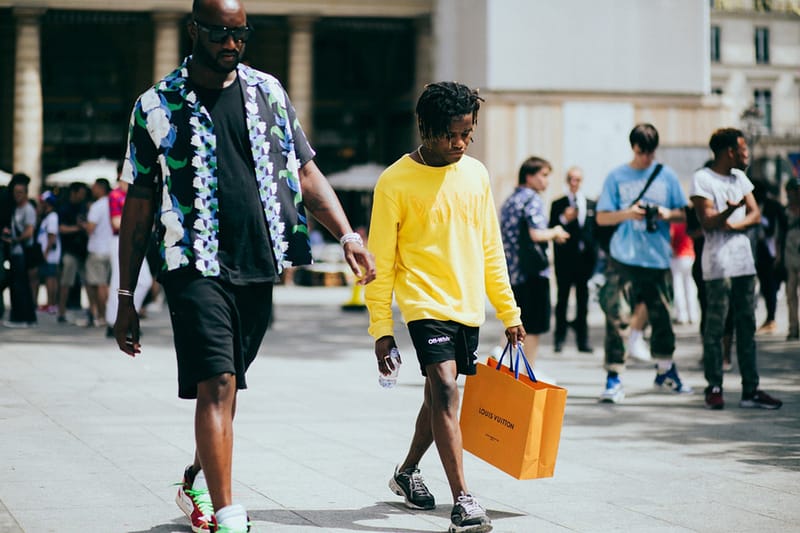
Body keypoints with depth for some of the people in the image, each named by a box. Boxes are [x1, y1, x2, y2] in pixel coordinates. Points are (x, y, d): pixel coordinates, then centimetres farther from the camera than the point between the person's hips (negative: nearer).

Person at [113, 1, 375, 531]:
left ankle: (198, 481, 37)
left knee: (226, 384, 14)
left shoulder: (268, 92, 10)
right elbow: (138, 205, 4)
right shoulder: (157, 106, 2)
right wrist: (126, 298, 2)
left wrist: (347, 234, -5)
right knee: (217, 386, -14)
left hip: (260, 267, 4)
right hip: (197, 266, -4)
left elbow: (306, 173, 12)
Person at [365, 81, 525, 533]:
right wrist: (381, 328, -7)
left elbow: (490, 250, 15)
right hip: (425, 303, -5)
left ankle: (408, 471, 38)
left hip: (467, 307, 6)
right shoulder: (396, 182, -7)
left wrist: (509, 313, 14)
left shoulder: (476, 174, 8)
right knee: (445, 391, -19)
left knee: (440, 395, 16)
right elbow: (381, 261, -4)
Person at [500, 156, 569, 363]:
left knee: (515, 322, 18)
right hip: (532, 271, -8)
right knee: (534, 325, 0)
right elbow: (536, 234, -23)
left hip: (511, 270, 8)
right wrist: (555, 232, -4)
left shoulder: (509, 201, 15)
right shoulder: (533, 199, -11)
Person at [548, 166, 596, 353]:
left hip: (585, 258, 2)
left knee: (583, 300, 6)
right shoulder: (558, 205, 4)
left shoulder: (591, 205, 11)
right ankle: (559, 338, 6)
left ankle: (582, 339, 10)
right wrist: (564, 219, -20)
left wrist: (594, 254, 2)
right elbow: (551, 231, -3)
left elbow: (597, 230, 11)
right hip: (565, 259, -2)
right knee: (562, 299, 1)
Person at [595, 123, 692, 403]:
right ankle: (614, 377, -6)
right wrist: (627, 214, -16)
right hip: (623, 259, -2)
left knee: (661, 315, 9)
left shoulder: (667, 175, 9)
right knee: (616, 316, -10)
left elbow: (683, 214, 11)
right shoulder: (617, 177, 3)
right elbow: (602, 217, 2)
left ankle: (665, 371, 28)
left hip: (658, 258, 2)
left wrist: (668, 214, -11)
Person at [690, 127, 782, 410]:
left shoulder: (740, 177, 17)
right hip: (718, 264, -7)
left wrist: (734, 224, -9)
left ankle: (750, 389, 9)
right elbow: (707, 222, -11)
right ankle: (714, 388, 0)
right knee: (715, 328, -6)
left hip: (744, 261, 7)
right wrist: (730, 211, -30)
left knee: (747, 326, 6)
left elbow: (755, 215, 10)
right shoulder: (702, 178, -4)